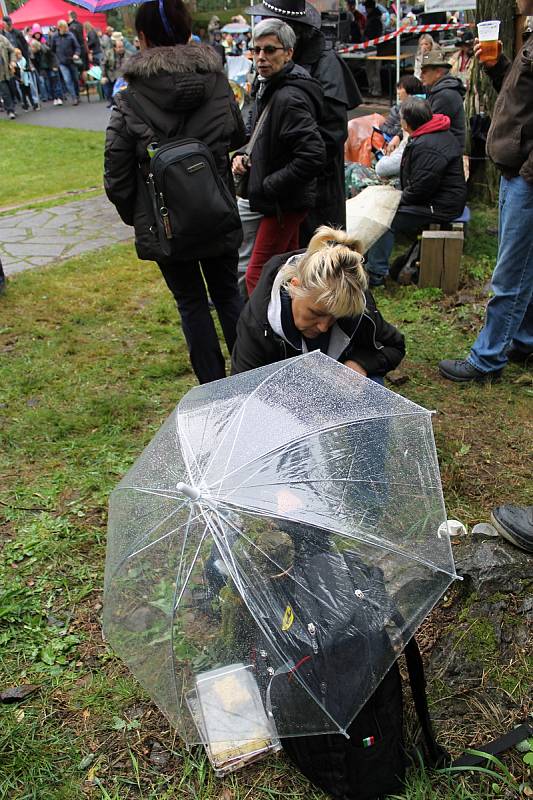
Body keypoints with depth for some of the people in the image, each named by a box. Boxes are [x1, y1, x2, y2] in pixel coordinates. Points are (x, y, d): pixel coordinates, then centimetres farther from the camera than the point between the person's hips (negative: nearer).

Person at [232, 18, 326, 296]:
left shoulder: (289, 98, -21)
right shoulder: (267, 88, 11)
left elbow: (312, 156, -29)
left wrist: (268, 186, -21)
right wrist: (244, 156, 4)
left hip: (285, 203, -10)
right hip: (281, 201, 10)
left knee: (257, 276, -8)